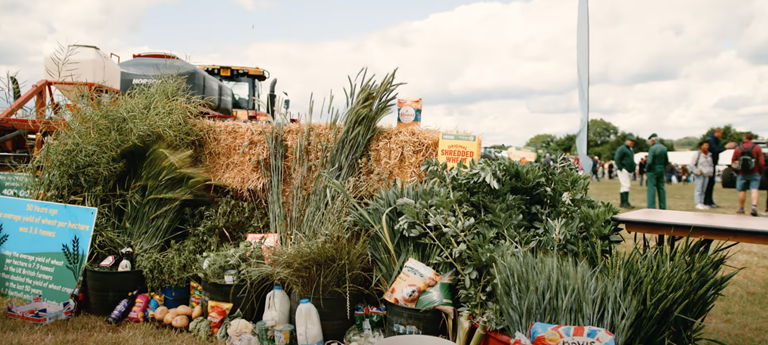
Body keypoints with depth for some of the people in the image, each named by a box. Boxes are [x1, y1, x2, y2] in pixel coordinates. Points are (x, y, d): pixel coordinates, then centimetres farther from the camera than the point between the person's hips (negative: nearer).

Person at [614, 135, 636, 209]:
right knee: (626, 186, -16)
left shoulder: (631, 150, 21)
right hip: (623, 171, -9)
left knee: (624, 187, 9)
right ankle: (625, 203, -19)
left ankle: (622, 203, 10)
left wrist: (633, 169, 17)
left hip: (630, 171, 9)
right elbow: (616, 158, -16)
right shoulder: (622, 148, -8)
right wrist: (621, 168, -19)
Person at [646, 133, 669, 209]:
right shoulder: (664, 148, 6)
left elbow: (649, 161, -20)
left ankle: (651, 207, -6)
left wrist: (646, 170, -6)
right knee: (661, 188, 12)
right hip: (661, 171, 7)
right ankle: (663, 207, 16)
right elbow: (667, 162, 9)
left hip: (652, 170, -7)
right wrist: (662, 167, 17)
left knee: (651, 189, -4)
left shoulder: (653, 148, -16)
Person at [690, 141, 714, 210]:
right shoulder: (697, 154, -6)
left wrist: (711, 172, 14)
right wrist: (697, 172, -14)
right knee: (698, 189, -7)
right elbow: (692, 164, -9)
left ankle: (701, 203, 12)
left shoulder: (709, 155, 13)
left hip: (706, 175, 7)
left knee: (703, 190, 8)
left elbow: (711, 165, 25)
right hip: (699, 175, -6)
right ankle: (698, 204, -7)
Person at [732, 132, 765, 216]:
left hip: (742, 174, 1)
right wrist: (761, 172, 9)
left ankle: (741, 208, 15)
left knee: (742, 191, 8)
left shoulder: (738, 148, 1)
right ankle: (754, 206, -25)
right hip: (754, 174, -1)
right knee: (755, 189, -6)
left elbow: (733, 161, 6)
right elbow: (762, 162, -5)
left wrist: (736, 170, 22)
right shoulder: (757, 147, -3)